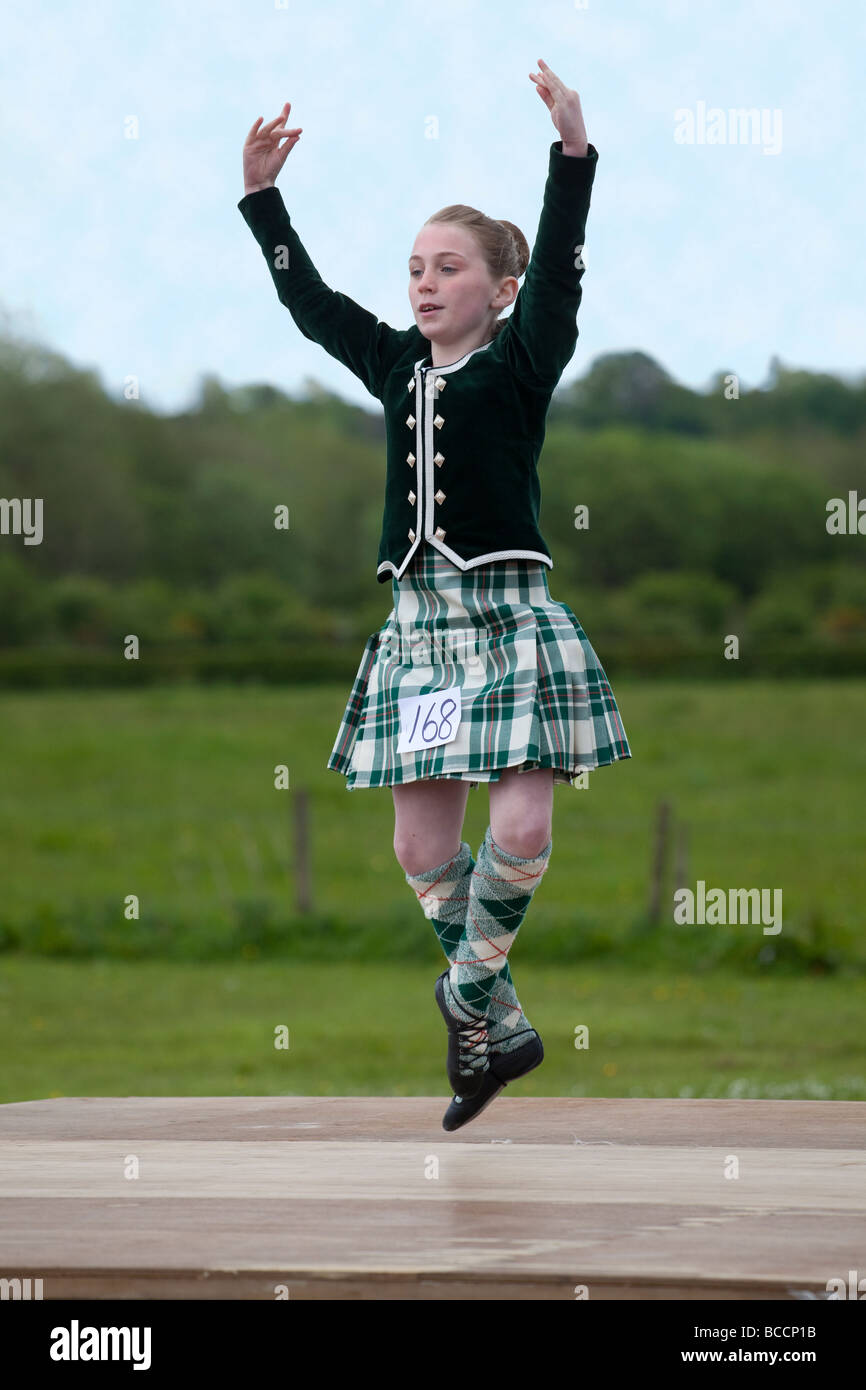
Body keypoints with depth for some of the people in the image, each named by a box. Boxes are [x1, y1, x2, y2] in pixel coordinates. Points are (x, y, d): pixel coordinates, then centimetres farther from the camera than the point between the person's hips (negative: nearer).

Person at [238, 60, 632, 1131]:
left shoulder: (521, 363, 0)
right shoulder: (396, 366, 14)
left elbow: (555, 277, -14)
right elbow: (310, 302, 12)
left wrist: (573, 155, -28)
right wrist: (262, 198, 2)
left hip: (508, 609, -5)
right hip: (419, 615, 5)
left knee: (521, 824, -14)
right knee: (421, 842, 1)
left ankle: (468, 985, 9)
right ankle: (499, 1028, 15)